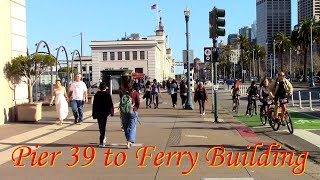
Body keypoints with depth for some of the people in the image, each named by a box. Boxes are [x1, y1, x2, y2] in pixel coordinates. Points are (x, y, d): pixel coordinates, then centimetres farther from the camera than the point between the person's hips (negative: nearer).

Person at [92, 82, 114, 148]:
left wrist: (94, 114, 7)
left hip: (98, 113, 2)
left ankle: (103, 137, 31)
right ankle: (101, 142, -6)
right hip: (104, 113, -2)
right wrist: (112, 112, 6)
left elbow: (94, 105, 2)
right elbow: (110, 105, -6)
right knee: (102, 127, -1)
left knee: (100, 126, 18)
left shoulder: (96, 95, 0)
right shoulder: (107, 95, -7)